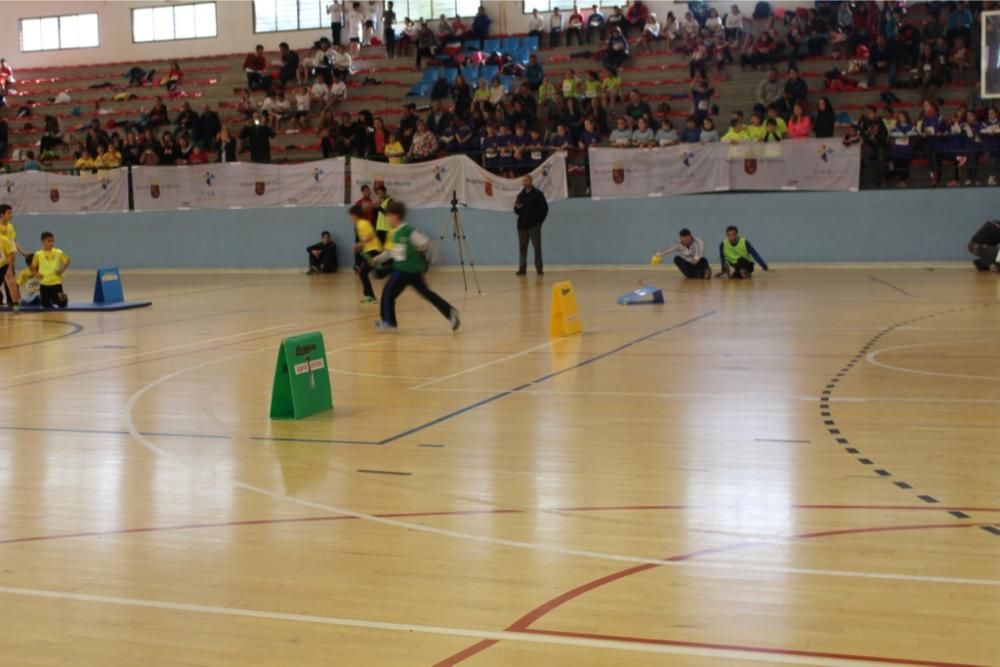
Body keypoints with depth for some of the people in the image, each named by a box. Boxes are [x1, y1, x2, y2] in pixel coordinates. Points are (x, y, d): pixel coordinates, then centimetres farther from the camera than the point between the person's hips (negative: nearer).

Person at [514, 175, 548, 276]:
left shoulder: (538, 194, -2)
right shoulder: (520, 195, 12)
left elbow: (544, 208, -3)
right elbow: (517, 211, 15)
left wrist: (540, 221, -7)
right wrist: (517, 208, -8)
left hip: (534, 225, -4)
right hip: (522, 225, 5)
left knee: (537, 247, -4)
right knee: (522, 247, 4)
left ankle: (539, 269, 0)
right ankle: (522, 269, 7)